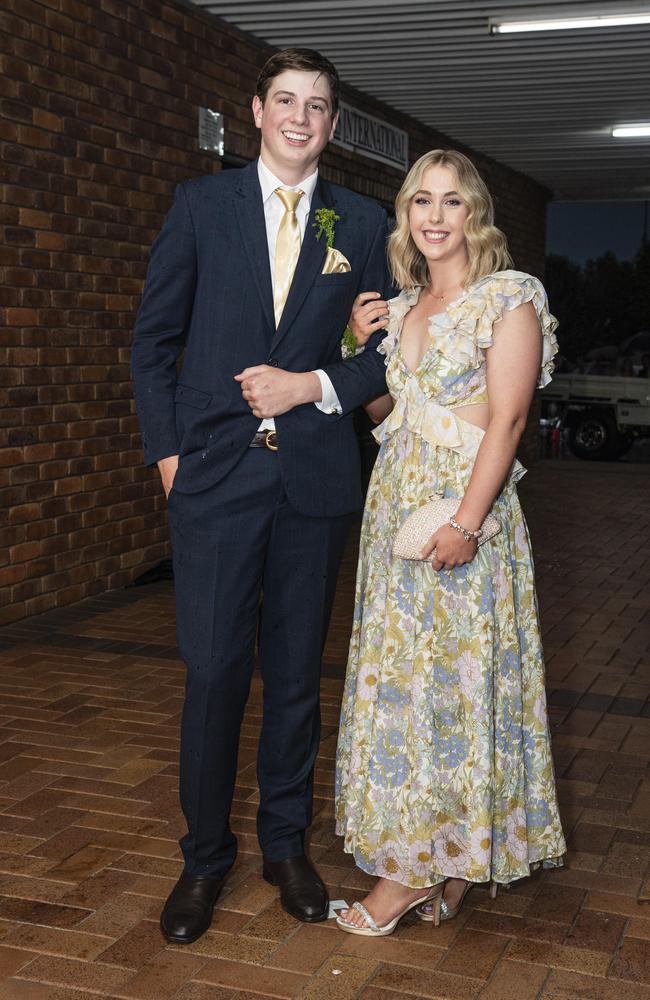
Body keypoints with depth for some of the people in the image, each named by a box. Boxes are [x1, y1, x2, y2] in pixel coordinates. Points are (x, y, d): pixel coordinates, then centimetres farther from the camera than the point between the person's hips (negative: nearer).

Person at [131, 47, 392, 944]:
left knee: (297, 671, 10)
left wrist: (315, 385, -8)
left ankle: (287, 843, 27)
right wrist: (166, 449, -2)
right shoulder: (200, 205, 5)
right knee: (214, 672, 0)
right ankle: (205, 855, 18)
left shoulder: (364, 224, 8)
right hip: (216, 470, -1)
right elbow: (155, 338, 6)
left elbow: (387, 350, 8)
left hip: (315, 474, 2)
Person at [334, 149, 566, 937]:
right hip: (394, 503, 7)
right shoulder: (401, 307, 14)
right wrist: (359, 346, 3)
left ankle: (416, 869, 10)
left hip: (462, 511, -7)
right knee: (400, 673, 9)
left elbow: (506, 420, -13)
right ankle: (446, 868, 21)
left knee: (454, 673, -1)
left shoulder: (508, 298, -6)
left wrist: (466, 524, -21)